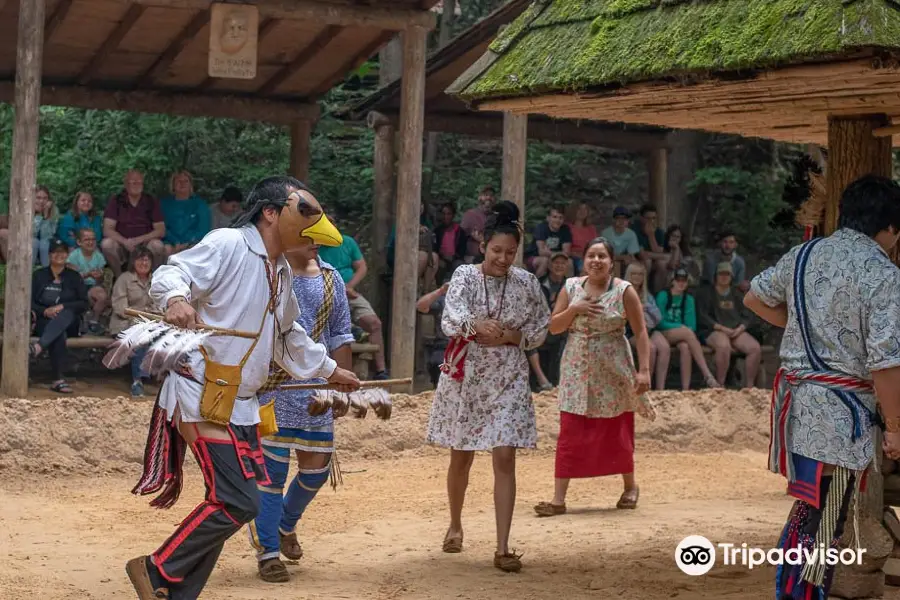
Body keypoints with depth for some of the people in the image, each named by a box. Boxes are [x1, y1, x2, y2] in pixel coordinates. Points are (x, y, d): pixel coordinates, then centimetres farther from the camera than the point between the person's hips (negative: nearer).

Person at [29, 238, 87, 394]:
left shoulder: (74, 277, 15)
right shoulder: (39, 276, 15)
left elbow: (84, 304, 5)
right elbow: (29, 302, 6)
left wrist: (62, 307, -12)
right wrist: (45, 311, -14)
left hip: (69, 323, 0)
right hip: (44, 321, 0)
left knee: (67, 313, -38)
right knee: (59, 335, -37)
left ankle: (38, 347, -58)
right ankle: (58, 379, -49)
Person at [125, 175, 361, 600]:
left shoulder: (281, 272, 18)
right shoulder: (229, 244, -10)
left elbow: (288, 336, 33)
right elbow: (169, 274, -21)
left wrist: (328, 370, 41)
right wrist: (175, 298, -43)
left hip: (240, 404, 9)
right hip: (202, 395, -9)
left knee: (226, 506, 9)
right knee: (239, 502, -14)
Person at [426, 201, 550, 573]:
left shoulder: (527, 283, 0)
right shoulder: (464, 276, -6)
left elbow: (539, 331, 8)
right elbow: (450, 319, -24)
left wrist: (509, 336, -12)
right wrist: (476, 324, -46)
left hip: (508, 379, 0)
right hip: (465, 376, 0)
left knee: (504, 459, -10)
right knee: (461, 457, 13)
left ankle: (503, 549, -9)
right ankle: (455, 525, 38)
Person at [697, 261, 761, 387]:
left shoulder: (737, 294, 23)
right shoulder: (706, 292, 9)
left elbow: (746, 316, 17)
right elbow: (702, 317, -2)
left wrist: (740, 329, -6)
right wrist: (722, 328, -13)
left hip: (736, 331, 5)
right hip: (713, 331, -5)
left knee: (756, 348, -23)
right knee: (724, 346, -40)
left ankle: (749, 386, -15)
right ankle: (720, 386, -31)